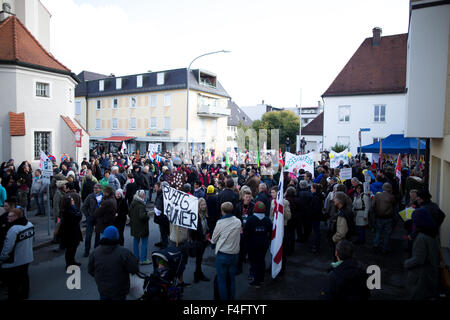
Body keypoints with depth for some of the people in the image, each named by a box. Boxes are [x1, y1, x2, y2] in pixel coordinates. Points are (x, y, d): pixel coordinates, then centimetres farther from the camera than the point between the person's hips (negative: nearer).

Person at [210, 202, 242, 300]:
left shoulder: (220, 223, -14)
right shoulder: (238, 222, -5)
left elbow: (213, 240, -3)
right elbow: (238, 235, 5)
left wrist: (211, 240, 20)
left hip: (222, 254, -4)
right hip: (235, 254, 4)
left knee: (222, 280, 10)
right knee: (231, 279, 18)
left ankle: (223, 298, 18)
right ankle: (231, 298, 28)